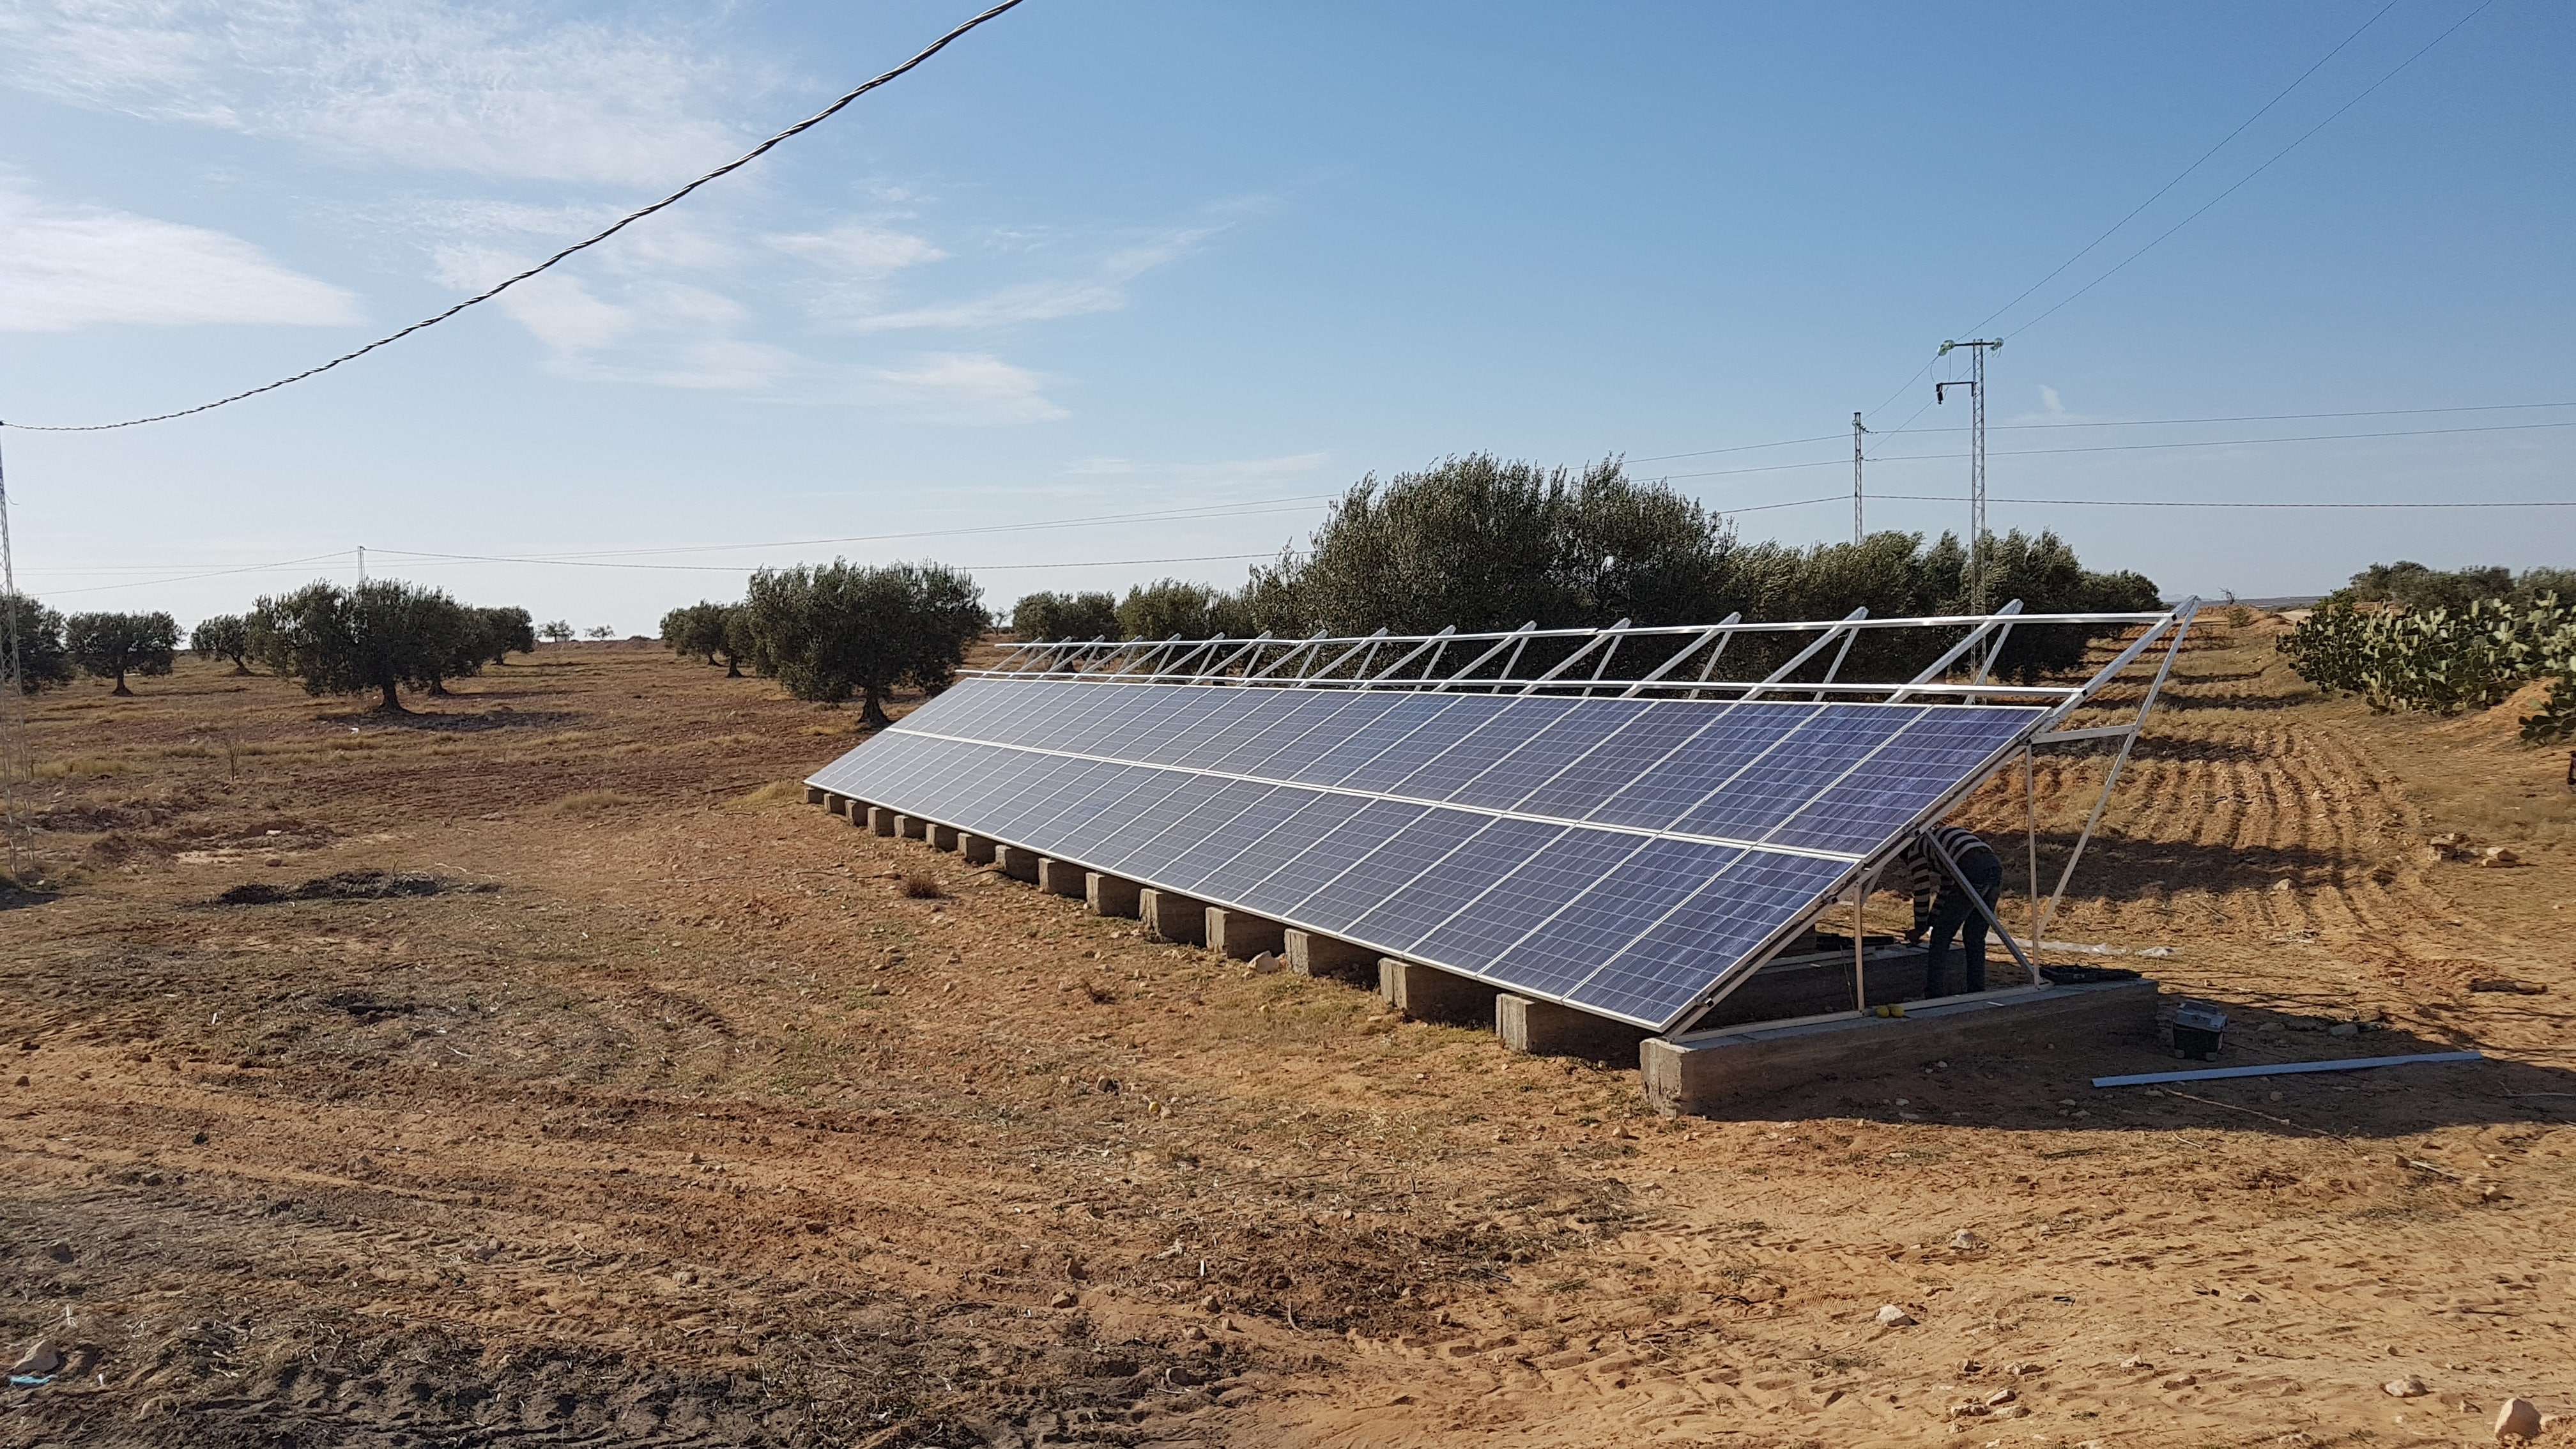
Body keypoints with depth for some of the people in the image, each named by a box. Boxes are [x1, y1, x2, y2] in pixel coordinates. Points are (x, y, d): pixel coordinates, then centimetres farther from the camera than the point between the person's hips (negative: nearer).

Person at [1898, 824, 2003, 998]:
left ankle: (1935, 996, 5)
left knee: (1941, 936, 4)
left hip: (1972, 872, -8)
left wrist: (1920, 929, 26)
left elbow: (1922, 893, 14)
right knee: (1975, 937, 20)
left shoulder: (1915, 849, 14)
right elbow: (1945, 889, 40)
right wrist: (1930, 923, 44)